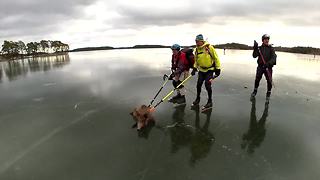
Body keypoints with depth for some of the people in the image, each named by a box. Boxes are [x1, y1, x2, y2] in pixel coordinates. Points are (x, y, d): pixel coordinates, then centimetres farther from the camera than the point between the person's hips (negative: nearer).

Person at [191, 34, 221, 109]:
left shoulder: (209, 47, -18)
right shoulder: (196, 50, 0)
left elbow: (216, 58, -11)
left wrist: (218, 69, -11)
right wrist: (194, 68, 3)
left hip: (210, 69, -5)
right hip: (201, 70, 5)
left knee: (207, 84, -13)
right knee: (199, 84, 4)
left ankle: (210, 102, 2)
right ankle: (197, 99, 25)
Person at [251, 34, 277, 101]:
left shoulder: (271, 49, 2)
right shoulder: (259, 48, 6)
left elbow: (274, 57, -10)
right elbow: (254, 56, -4)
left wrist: (269, 63, -26)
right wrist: (255, 49, -18)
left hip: (268, 67, -1)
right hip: (260, 66, 1)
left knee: (269, 81, -1)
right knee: (257, 79, -5)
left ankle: (268, 93, 18)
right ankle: (255, 91, 18)